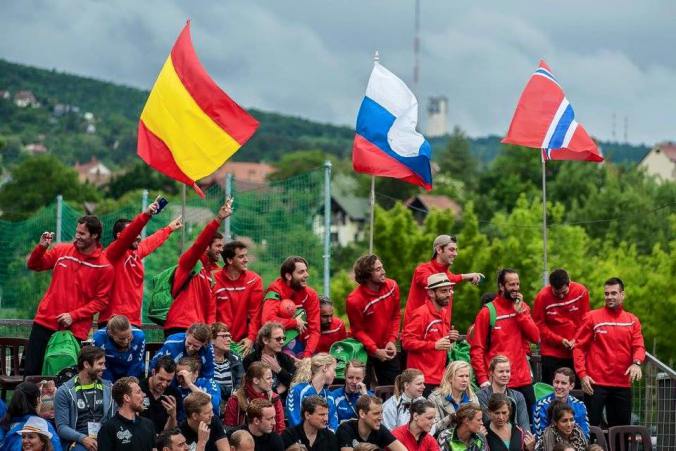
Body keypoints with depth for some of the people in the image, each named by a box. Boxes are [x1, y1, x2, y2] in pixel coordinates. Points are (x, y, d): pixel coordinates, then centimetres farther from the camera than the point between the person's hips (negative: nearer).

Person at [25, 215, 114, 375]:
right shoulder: (62, 251, 6)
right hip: (45, 322, 4)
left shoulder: (104, 267, -6)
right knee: (31, 372, 3)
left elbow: (101, 300, -8)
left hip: (74, 330, -3)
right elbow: (34, 265, 14)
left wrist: (74, 316, -16)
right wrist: (42, 247, -6)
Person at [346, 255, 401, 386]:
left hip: (388, 349, 4)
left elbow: (396, 316, 3)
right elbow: (358, 330, -14)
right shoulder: (354, 300, -22)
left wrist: (392, 340, -7)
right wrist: (375, 351, -18)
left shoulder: (392, 286, -8)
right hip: (364, 350, -4)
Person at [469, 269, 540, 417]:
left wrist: (520, 312, -8)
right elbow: (477, 349, -7)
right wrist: (483, 380, -15)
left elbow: (535, 337, 0)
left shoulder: (522, 308, 10)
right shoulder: (487, 312, -5)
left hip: (523, 379, 4)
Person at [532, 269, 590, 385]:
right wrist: (559, 340, -14)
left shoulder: (581, 291, -6)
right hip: (551, 353, -1)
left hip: (576, 352, 1)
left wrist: (576, 340, -10)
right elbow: (539, 325, -6)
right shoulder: (542, 297, -10)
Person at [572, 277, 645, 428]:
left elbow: (639, 346, 2)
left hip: (623, 384, 4)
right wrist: (582, 374, -11)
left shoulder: (632, 320, 9)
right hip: (596, 383, -4)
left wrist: (636, 363, -20)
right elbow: (579, 347, -1)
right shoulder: (592, 317, 0)